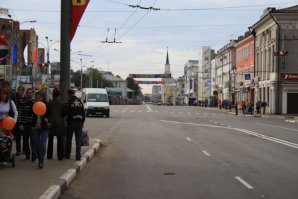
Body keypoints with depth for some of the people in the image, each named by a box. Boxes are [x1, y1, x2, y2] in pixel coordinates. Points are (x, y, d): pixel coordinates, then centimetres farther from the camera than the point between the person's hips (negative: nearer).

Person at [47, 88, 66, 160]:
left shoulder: (49, 104, -8)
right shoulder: (62, 104, -8)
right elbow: (64, 114, -2)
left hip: (51, 123, 1)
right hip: (60, 123, -1)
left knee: (50, 140, 12)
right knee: (60, 140, 4)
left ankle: (49, 155, 17)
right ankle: (60, 156, 3)